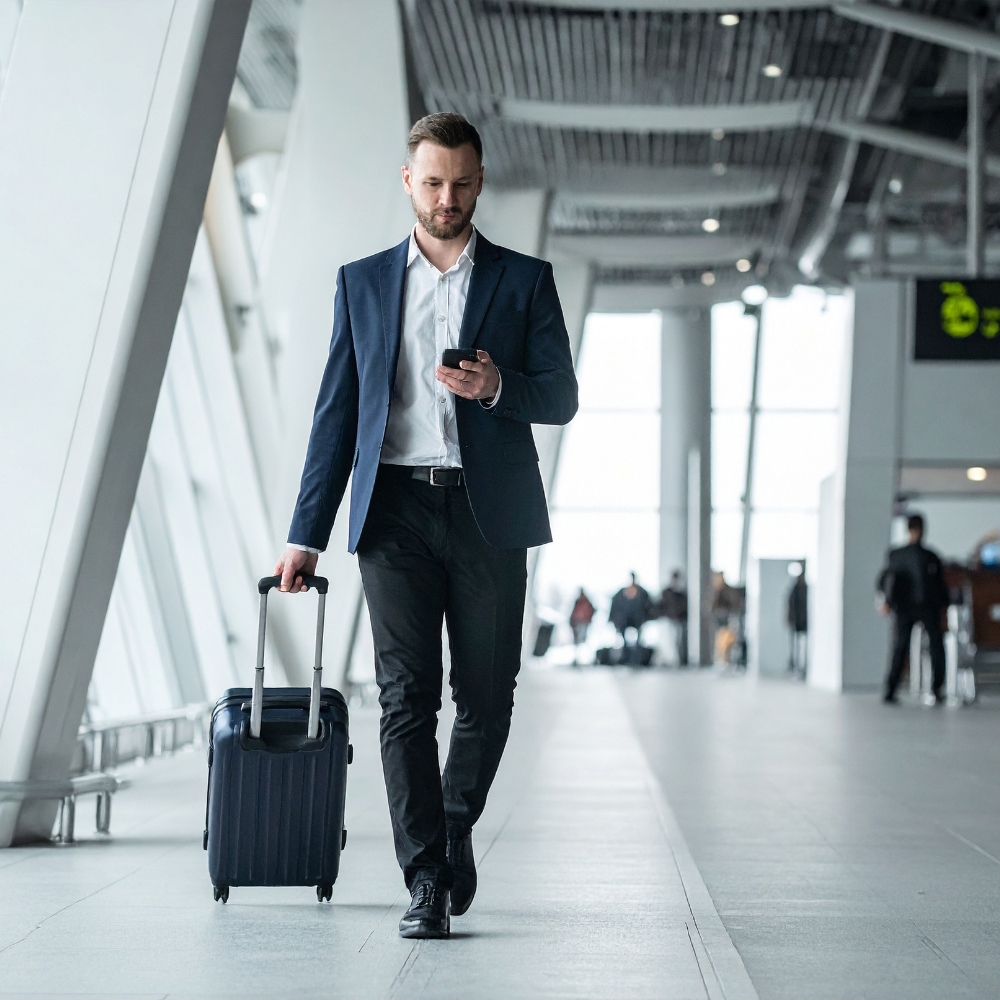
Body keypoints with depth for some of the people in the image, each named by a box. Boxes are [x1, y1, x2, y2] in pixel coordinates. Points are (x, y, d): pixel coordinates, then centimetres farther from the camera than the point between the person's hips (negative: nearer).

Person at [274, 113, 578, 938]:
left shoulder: (524, 280, 9)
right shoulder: (363, 282, 12)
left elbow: (562, 398, 6)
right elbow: (337, 412, 10)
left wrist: (497, 387, -17)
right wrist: (308, 533, 5)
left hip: (488, 513, 0)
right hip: (397, 509, 0)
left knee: (486, 695, 5)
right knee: (407, 698, -5)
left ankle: (455, 829, 31)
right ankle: (427, 882, -2)